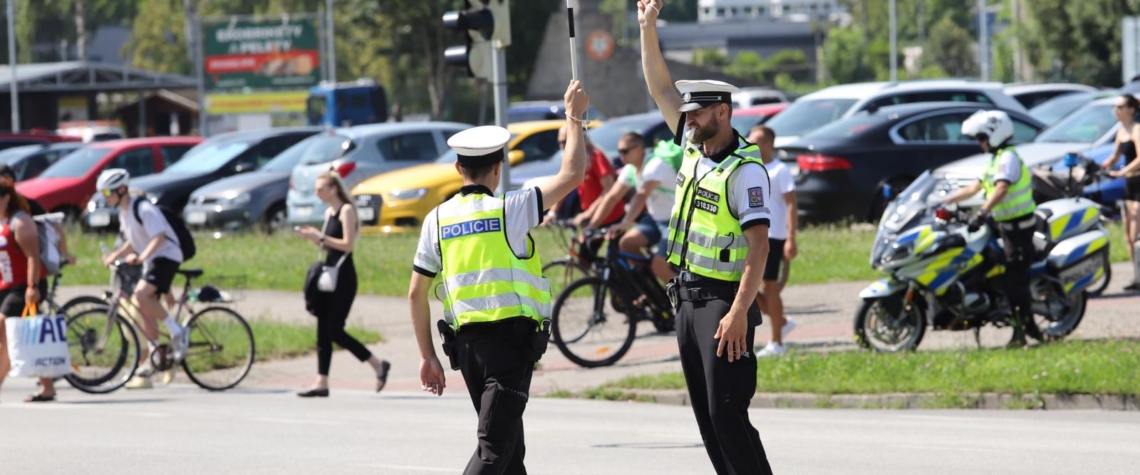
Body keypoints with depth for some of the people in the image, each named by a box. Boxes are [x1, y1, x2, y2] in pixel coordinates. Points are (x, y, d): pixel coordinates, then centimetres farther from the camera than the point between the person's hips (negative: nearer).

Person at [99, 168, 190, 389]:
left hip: (166, 257, -10)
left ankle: (177, 331, -15)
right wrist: (115, 255, 5)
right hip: (149, 261, 10)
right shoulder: (123, 213, 10)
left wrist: (141, 257, -38)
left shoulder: (143, 208, -19)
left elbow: (159, 237, -27)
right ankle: (148, 369, 10)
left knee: (141, 295, -29)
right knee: (146, 312, 6)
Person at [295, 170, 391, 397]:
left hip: (344, 276, -9)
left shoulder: (346, 210, -10)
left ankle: (378, 365, 2)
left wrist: (320, 237, -18)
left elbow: (347, 245, -17)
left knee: (334, 330, -10)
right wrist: (313, 237, 5)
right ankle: (321, 383, 3)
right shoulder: (329, 212, 15)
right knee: (323, 331, 3)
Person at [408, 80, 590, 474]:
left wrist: (427, 355, 13)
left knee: (508, 442, 20)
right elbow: (572, 175, -6)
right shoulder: (509, 210, -7)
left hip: (464, 341, 5)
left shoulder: (438, 219, 6)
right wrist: (574, 117, 5)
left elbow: (416, 294, 6)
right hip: (511, 338, -5)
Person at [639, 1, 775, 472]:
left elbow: (759, 246, -20)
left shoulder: (745, 170, -15)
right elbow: (661, 88, 15)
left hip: (723, 304, -9)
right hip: (687, 299, 9)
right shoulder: (694, 147, 8)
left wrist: (739, 312, -26)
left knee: (727, 412, -13)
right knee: (706, 414, 8)